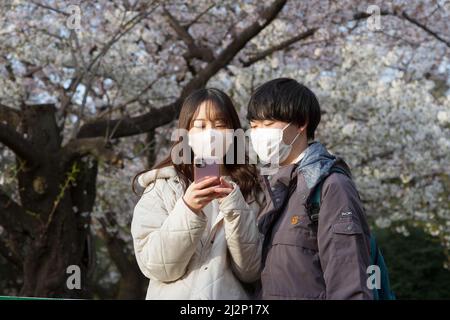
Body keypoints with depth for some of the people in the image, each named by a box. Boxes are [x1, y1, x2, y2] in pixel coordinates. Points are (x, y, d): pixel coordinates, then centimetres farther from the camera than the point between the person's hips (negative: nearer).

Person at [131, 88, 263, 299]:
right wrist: (187, 210, -26)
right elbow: (156, 267, -14)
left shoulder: (249, 189, -3)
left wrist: (234, 206, -22)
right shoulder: (162, 187, -5)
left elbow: (251, 270, -11)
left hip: (231, 294, 1)